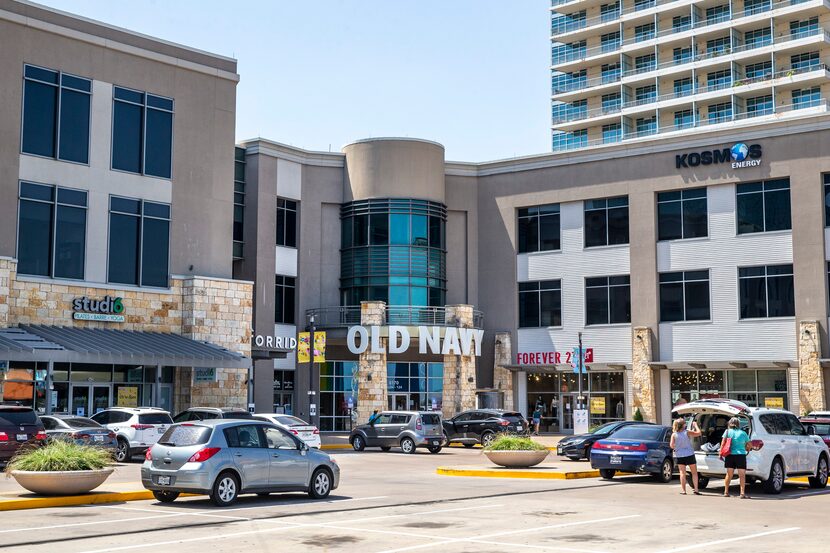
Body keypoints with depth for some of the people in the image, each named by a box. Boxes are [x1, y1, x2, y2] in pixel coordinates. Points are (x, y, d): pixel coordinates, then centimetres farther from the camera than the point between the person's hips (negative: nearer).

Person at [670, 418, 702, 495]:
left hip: (679, 456, 2)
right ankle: (696, 489, 5)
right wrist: (695, 425, 13)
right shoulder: (687, 432, -10)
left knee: (682, 473, 6)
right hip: (689, 455, -2)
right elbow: (698, 433, -2)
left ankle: (683, 490, 1)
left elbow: (671, 445, -5)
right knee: (694, 472, 9)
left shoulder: (674, 434, -4)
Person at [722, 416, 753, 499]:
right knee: (742, 475, -2)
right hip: (741, 455, -1)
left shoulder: (728, 432, 6)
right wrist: (747, 450, 34)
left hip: (730, 455, 1)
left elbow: (723, 443, -4)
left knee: (729, 474, 11)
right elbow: (750, 445, 14)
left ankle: (726, 492, 15)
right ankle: (742, 493, -10)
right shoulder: (743, 433, 8)